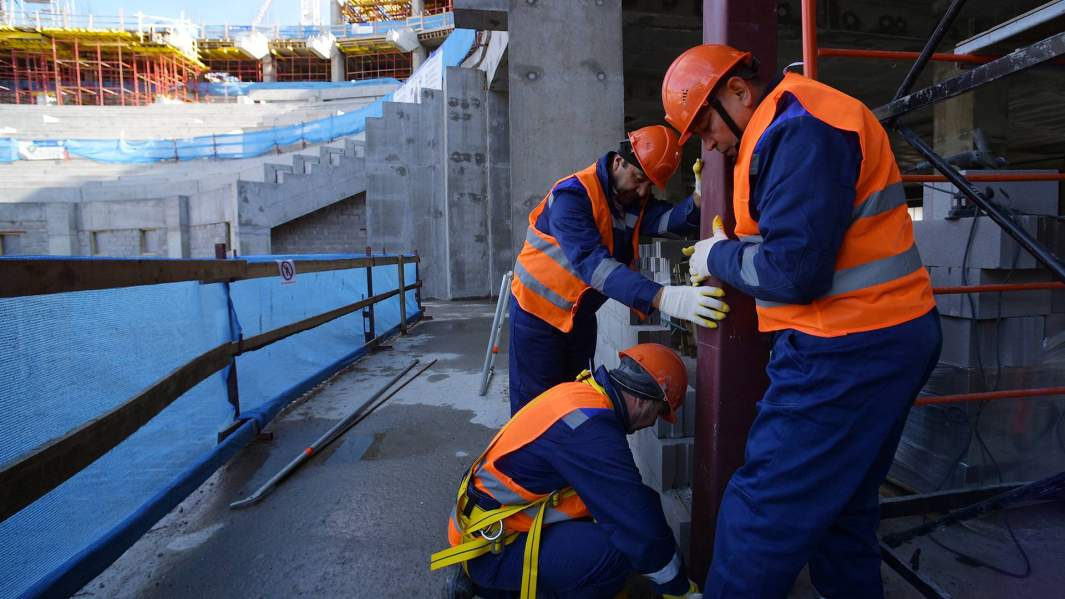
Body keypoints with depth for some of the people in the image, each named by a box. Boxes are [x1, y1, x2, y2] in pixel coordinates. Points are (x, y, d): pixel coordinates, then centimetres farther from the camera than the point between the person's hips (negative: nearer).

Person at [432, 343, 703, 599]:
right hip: (488, 545, -10)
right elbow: (640, 520, -20)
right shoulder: (590, 427, -25)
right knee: (619, 551, -21)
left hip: (483, 525, 10)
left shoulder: (578, 393, 3)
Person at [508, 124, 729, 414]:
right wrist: (663, 298, -49)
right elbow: (592, 262, -39)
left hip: (581, 314, 7)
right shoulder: (573, 195, -25)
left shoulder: (635, 199, 0)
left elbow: (670, 219, -20)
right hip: (538, 310, -7)